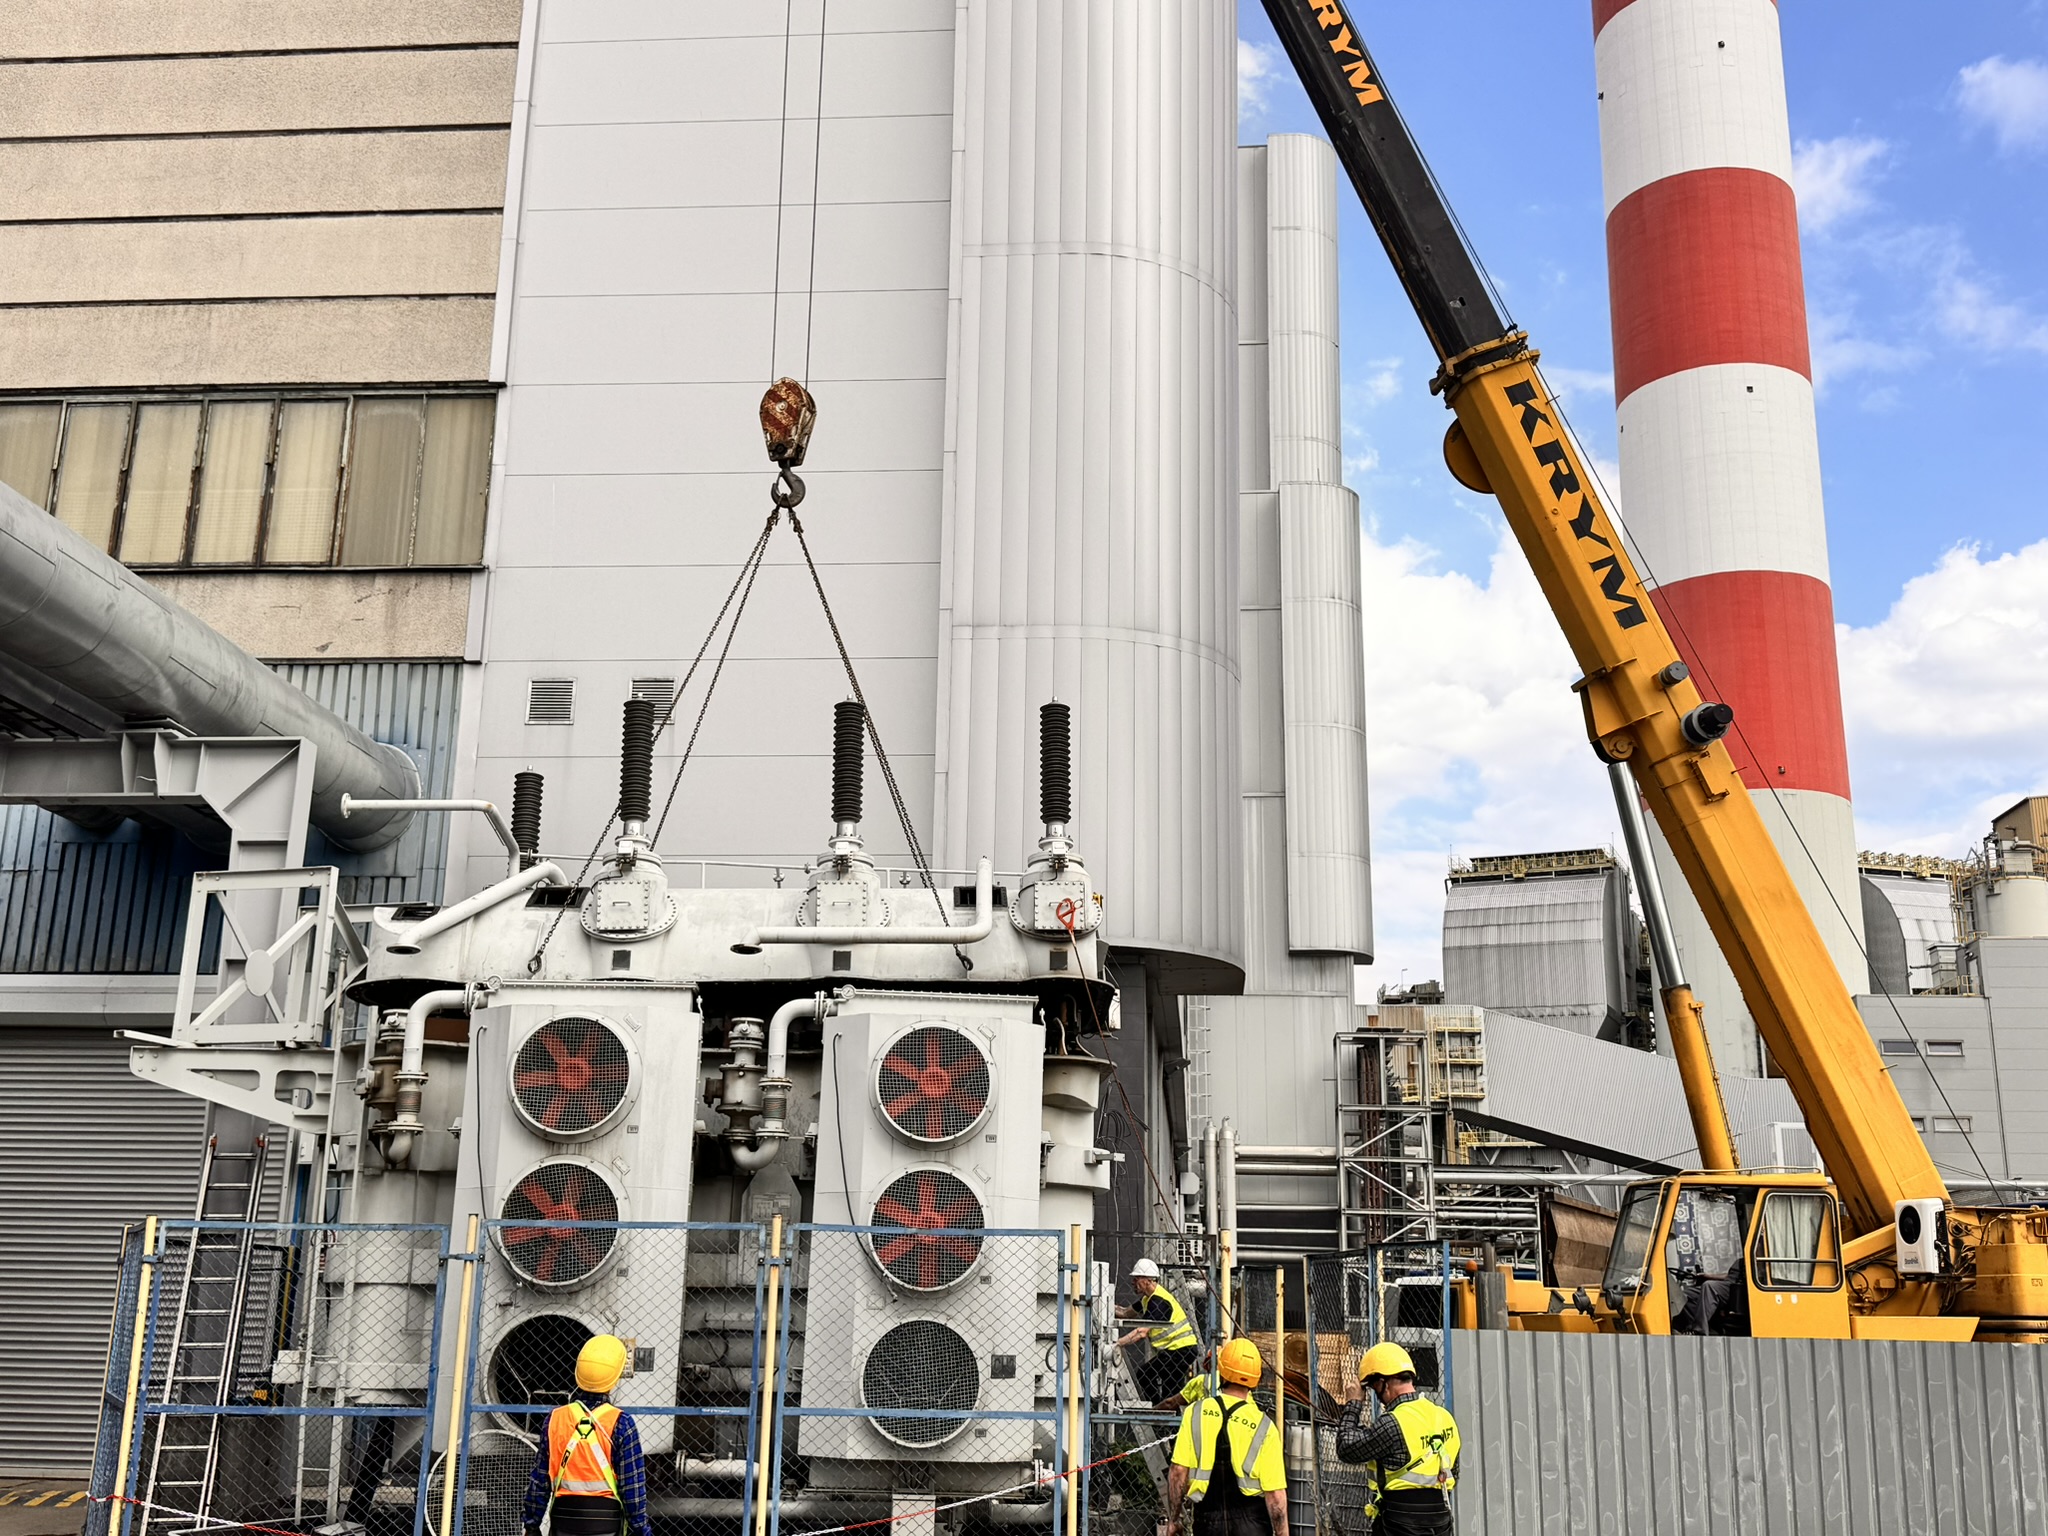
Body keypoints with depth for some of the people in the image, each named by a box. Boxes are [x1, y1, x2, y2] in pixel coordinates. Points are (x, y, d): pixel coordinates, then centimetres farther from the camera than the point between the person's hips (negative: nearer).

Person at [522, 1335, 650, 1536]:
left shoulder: (555, 1419, 1)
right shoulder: (620, 1423, -8)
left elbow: (539, 1478, 5)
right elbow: (632, 1484, -7)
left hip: (564, 1519, 3)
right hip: (605, 1519, -3)